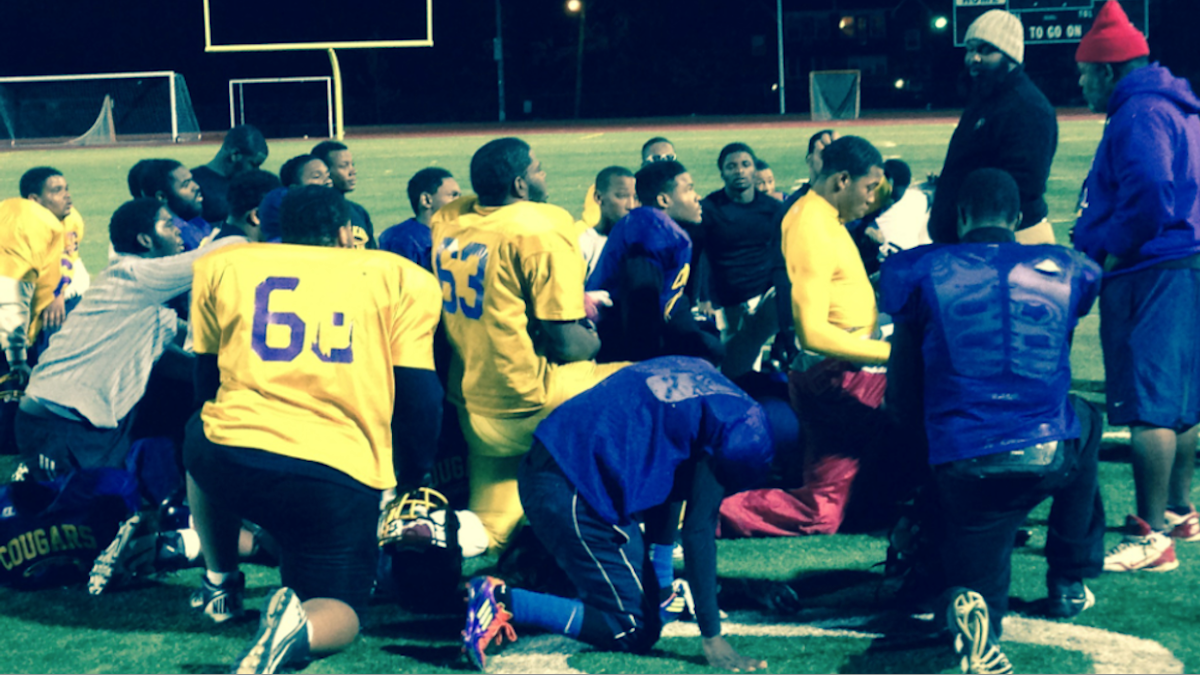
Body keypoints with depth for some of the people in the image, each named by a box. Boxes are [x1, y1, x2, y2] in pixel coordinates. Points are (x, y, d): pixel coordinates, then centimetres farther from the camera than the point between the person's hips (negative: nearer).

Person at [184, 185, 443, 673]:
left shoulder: (222, 266, 17)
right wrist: (409, 473, 25)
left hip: (229, 460, 2)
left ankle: (221, 582, 38)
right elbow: (420, 398, 8)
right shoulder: (399, 277, 11)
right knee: (338, 614, 15)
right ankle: (299, 627, -20)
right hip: (341, 476, -2)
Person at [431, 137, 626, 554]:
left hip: (471, 404, 8)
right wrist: (593, 340, 7)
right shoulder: (542, 227, -15)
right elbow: (565, 345, -16)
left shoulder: (448, 221, 7)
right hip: (531, 405, -8)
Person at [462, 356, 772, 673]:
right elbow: (698, 530, -14)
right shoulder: (740, 428, -7)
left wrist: (661, 590, 31)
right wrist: (712, 639, -13)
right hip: (574, 493, -10)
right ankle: (505, 601, -11)